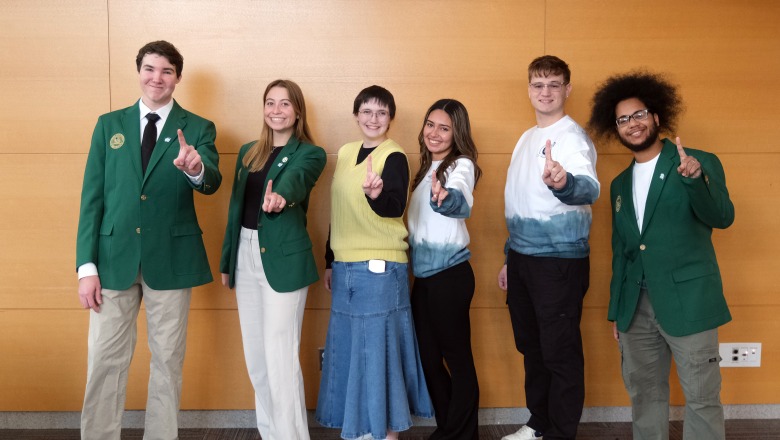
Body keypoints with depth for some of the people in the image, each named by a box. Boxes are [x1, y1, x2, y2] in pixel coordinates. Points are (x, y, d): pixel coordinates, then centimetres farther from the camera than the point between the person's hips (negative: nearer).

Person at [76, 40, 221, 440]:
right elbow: (92, 197, 3)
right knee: (105, 360, 7)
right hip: (114, 257, 1)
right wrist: (87, 265, -4)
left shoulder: (198, 129, 1)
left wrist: (196, 169, -42)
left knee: (168, 361, 10)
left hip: (171, 258, -1)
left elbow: (211, 183, -17)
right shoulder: (109, 124, 5)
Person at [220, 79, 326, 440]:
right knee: (255, 354, 12)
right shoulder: (248, 152, 13)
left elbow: (296, 179, -27)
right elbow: (235, 208, 15)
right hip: (246, 253, 6)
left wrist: (280, 195, -49)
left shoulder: (310, 154, -4)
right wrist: (227, 261, 15)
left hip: (283, 257, -6)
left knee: (280, 356, -6)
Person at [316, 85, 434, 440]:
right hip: (345, 266, 7)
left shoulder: (394, 157, -9)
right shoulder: (345, 153, 11)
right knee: (349, 348, 12)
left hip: (379, 267, -7)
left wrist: (377, 195, -47)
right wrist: (329, 261, 16)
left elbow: (396, 208, -25)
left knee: (379, 347, -1)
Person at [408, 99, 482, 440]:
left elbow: (462, 203, -36)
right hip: (423, 275, 8)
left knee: (457, 357, 2)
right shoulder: (427, 167, 13)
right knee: (428, 356, 14)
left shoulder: (461, 165, -12)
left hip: (450, 274, -8)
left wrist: (446, 197, -55)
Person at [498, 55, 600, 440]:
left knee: (561, 352, 2)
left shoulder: (572, 137, -12)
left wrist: (564, 183, -54)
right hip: (523, 258, 8)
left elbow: (589, 188, -32)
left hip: (560, 260, -8)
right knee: (531, 347, 17)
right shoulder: (526, 138, 13)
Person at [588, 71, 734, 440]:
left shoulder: (700, 163, -3)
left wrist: (695, 178, -35)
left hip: (687, 302, -5)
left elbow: (722, 217, -17)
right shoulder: (620, 184, 12)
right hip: (636, 306, 5)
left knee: (701, 397, 2)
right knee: (643, 393, 14)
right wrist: (616, 311, 14)